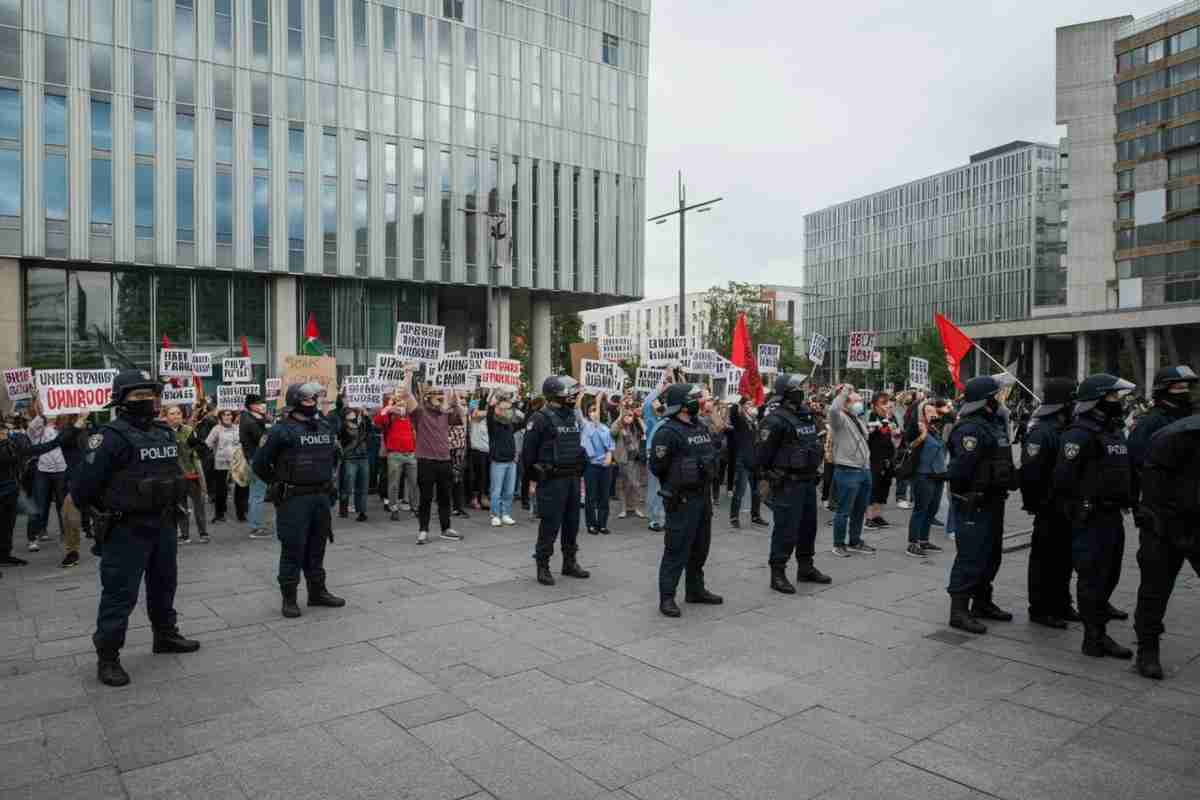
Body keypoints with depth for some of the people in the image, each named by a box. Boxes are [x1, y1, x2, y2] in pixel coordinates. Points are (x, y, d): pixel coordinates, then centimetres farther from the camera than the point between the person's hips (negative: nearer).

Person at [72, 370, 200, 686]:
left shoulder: (165, 433, 7)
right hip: (126, 530, -7)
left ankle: (165, 635, 37)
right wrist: (110, 509, -1)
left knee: (164, 584, 20)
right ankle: (107, 657, 11)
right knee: (120, 593, -1)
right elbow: (84, 485, -15)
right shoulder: (112, 436, -16)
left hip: (163, 526, 8)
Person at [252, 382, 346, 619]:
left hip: (321, 497, 6)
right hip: (294, 499, -6)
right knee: (293, 549, 1)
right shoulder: (282, 429, -10)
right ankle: (289, 598, 12)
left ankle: (317, 592, 26)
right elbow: (259, 463, -5)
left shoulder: (326, 425, 8)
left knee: (317, 547, 15)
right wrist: (279, 484, 0)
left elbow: (333, 454, 24)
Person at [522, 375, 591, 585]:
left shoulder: (574, 415, 11)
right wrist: (536, 476, -5)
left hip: (573, 479, 7)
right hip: (552, 480, -7)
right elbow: (528, 451, -10)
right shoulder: (541, 418, -13)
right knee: (550, 524, -2)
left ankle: (570, 562, 28)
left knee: (572, 522, 14)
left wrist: (578, 471, 14)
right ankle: (542, 566, 10)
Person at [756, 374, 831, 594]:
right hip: (787, 483, -8)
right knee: (786, 530, -4)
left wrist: (814, 467, 16)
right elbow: (762, 454, -16)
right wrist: (773, 474, -9)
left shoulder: (807, 414, 10)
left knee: (809, 526, 17)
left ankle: (806, 568, 31)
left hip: (808, 481, 8)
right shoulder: (776, 419, -16)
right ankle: (777, 574, 6)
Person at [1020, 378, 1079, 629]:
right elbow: (1030, 472, -23)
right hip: (1049, 508, -9)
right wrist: (1035, 502, -17)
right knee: (1045, 559, 1)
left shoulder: (1066, 428, 12)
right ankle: (1040, 609, 11)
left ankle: (1061, 605, 30)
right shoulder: (1041, 431, -19)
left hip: (1067, 507, 9)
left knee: (1064, 557, 17)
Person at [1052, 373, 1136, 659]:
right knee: (1092, 573, -5)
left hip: (1113, 514, 10)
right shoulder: (1080, 433, -18)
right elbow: (1063, 477, -22)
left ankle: (1101, 605, 51)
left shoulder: (1115, 429, 13)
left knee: (1111, 569, 26)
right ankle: (1095, 637, 0)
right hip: (1091, 517, -10)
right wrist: (1078, 506, -13)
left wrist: (1126, 501, 16)